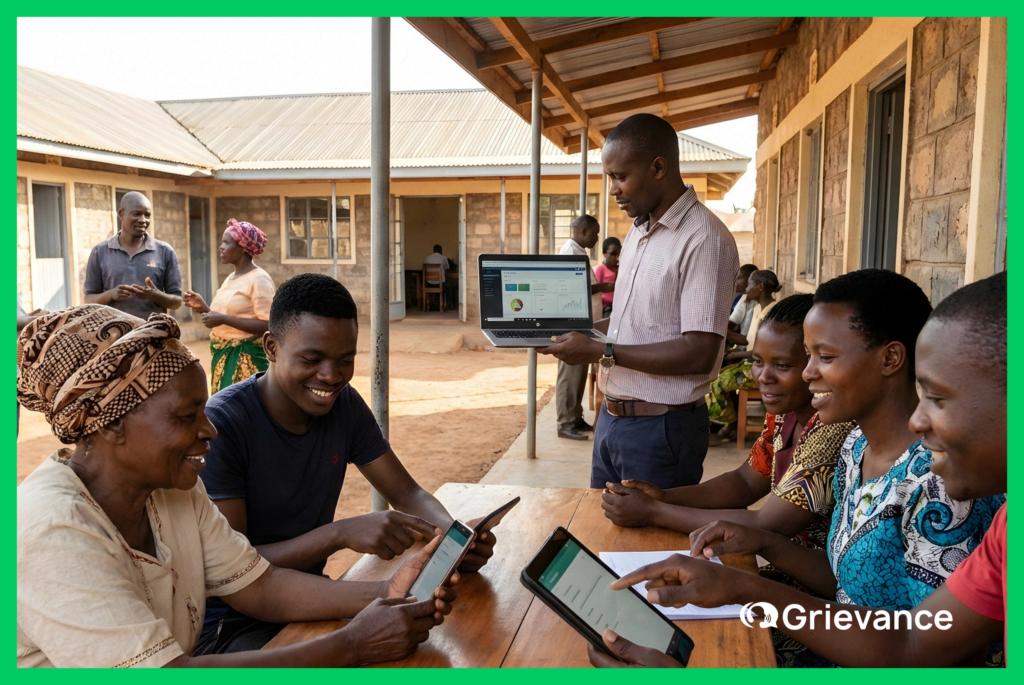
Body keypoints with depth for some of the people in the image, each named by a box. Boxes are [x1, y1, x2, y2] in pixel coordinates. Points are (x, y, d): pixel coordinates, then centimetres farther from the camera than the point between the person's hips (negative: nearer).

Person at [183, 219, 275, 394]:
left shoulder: (259, 279, -13)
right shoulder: (231, 278, 14)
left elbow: (267, 325, -21)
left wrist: (223, 318, -22)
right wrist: (204, 307, 6)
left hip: (246, 358, -9)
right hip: (224, 356, 9)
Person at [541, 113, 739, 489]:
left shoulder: (704, 239, -18)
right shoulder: (638, 231, 11)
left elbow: (699, 354, -23)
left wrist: (601, 352, -20)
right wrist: (574, 332, 4)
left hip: (662, 427, -8)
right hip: (612, 416, 8)